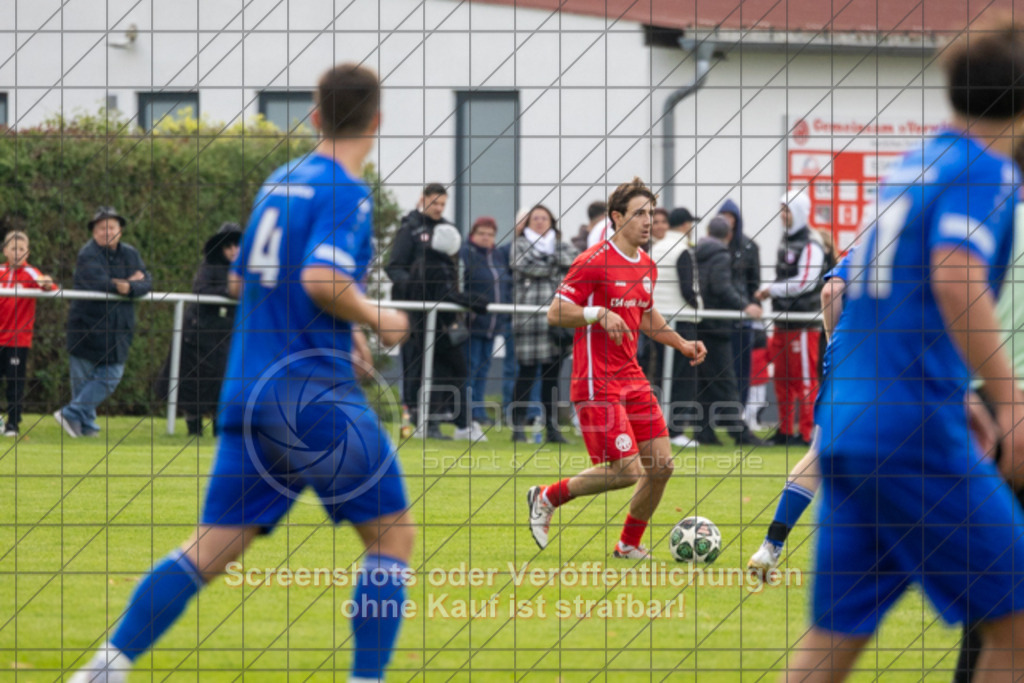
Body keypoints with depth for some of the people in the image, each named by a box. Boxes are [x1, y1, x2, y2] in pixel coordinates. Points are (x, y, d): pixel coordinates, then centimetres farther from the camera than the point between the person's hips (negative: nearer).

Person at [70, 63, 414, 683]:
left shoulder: (279, 182, 15)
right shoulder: (347, 192, -9)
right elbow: (323, 281, -24)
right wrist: (377, 320, -6)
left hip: (248, 392, 7)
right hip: (315, 393, -7)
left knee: (213, 546, 6)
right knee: (393, 534, 6)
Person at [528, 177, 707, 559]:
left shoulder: (647, 266, 13)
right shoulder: (594, 262, -12)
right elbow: (555, 313, -12)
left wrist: (683, 345, 17)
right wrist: (599, 315, -26)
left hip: (632, 377, 8)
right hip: (597, 382, -8)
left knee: (661, 463, 1)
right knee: (626, 470, -14)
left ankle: (630, 545, 18)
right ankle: (548, 498, 7)